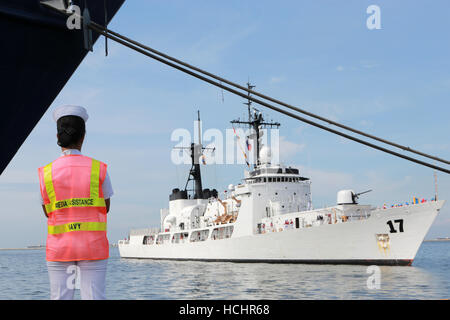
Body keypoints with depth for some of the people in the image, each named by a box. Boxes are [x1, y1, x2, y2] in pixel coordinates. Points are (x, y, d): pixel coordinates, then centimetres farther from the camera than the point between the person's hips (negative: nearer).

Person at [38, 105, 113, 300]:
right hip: (93, 247, -1)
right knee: (94, 297, 1)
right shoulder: (99, 169, -4)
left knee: (59, 297, 5)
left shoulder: (46, 172, -2)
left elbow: (47, 212, 9)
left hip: (59, 246, 1)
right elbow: (106, 207, 7)